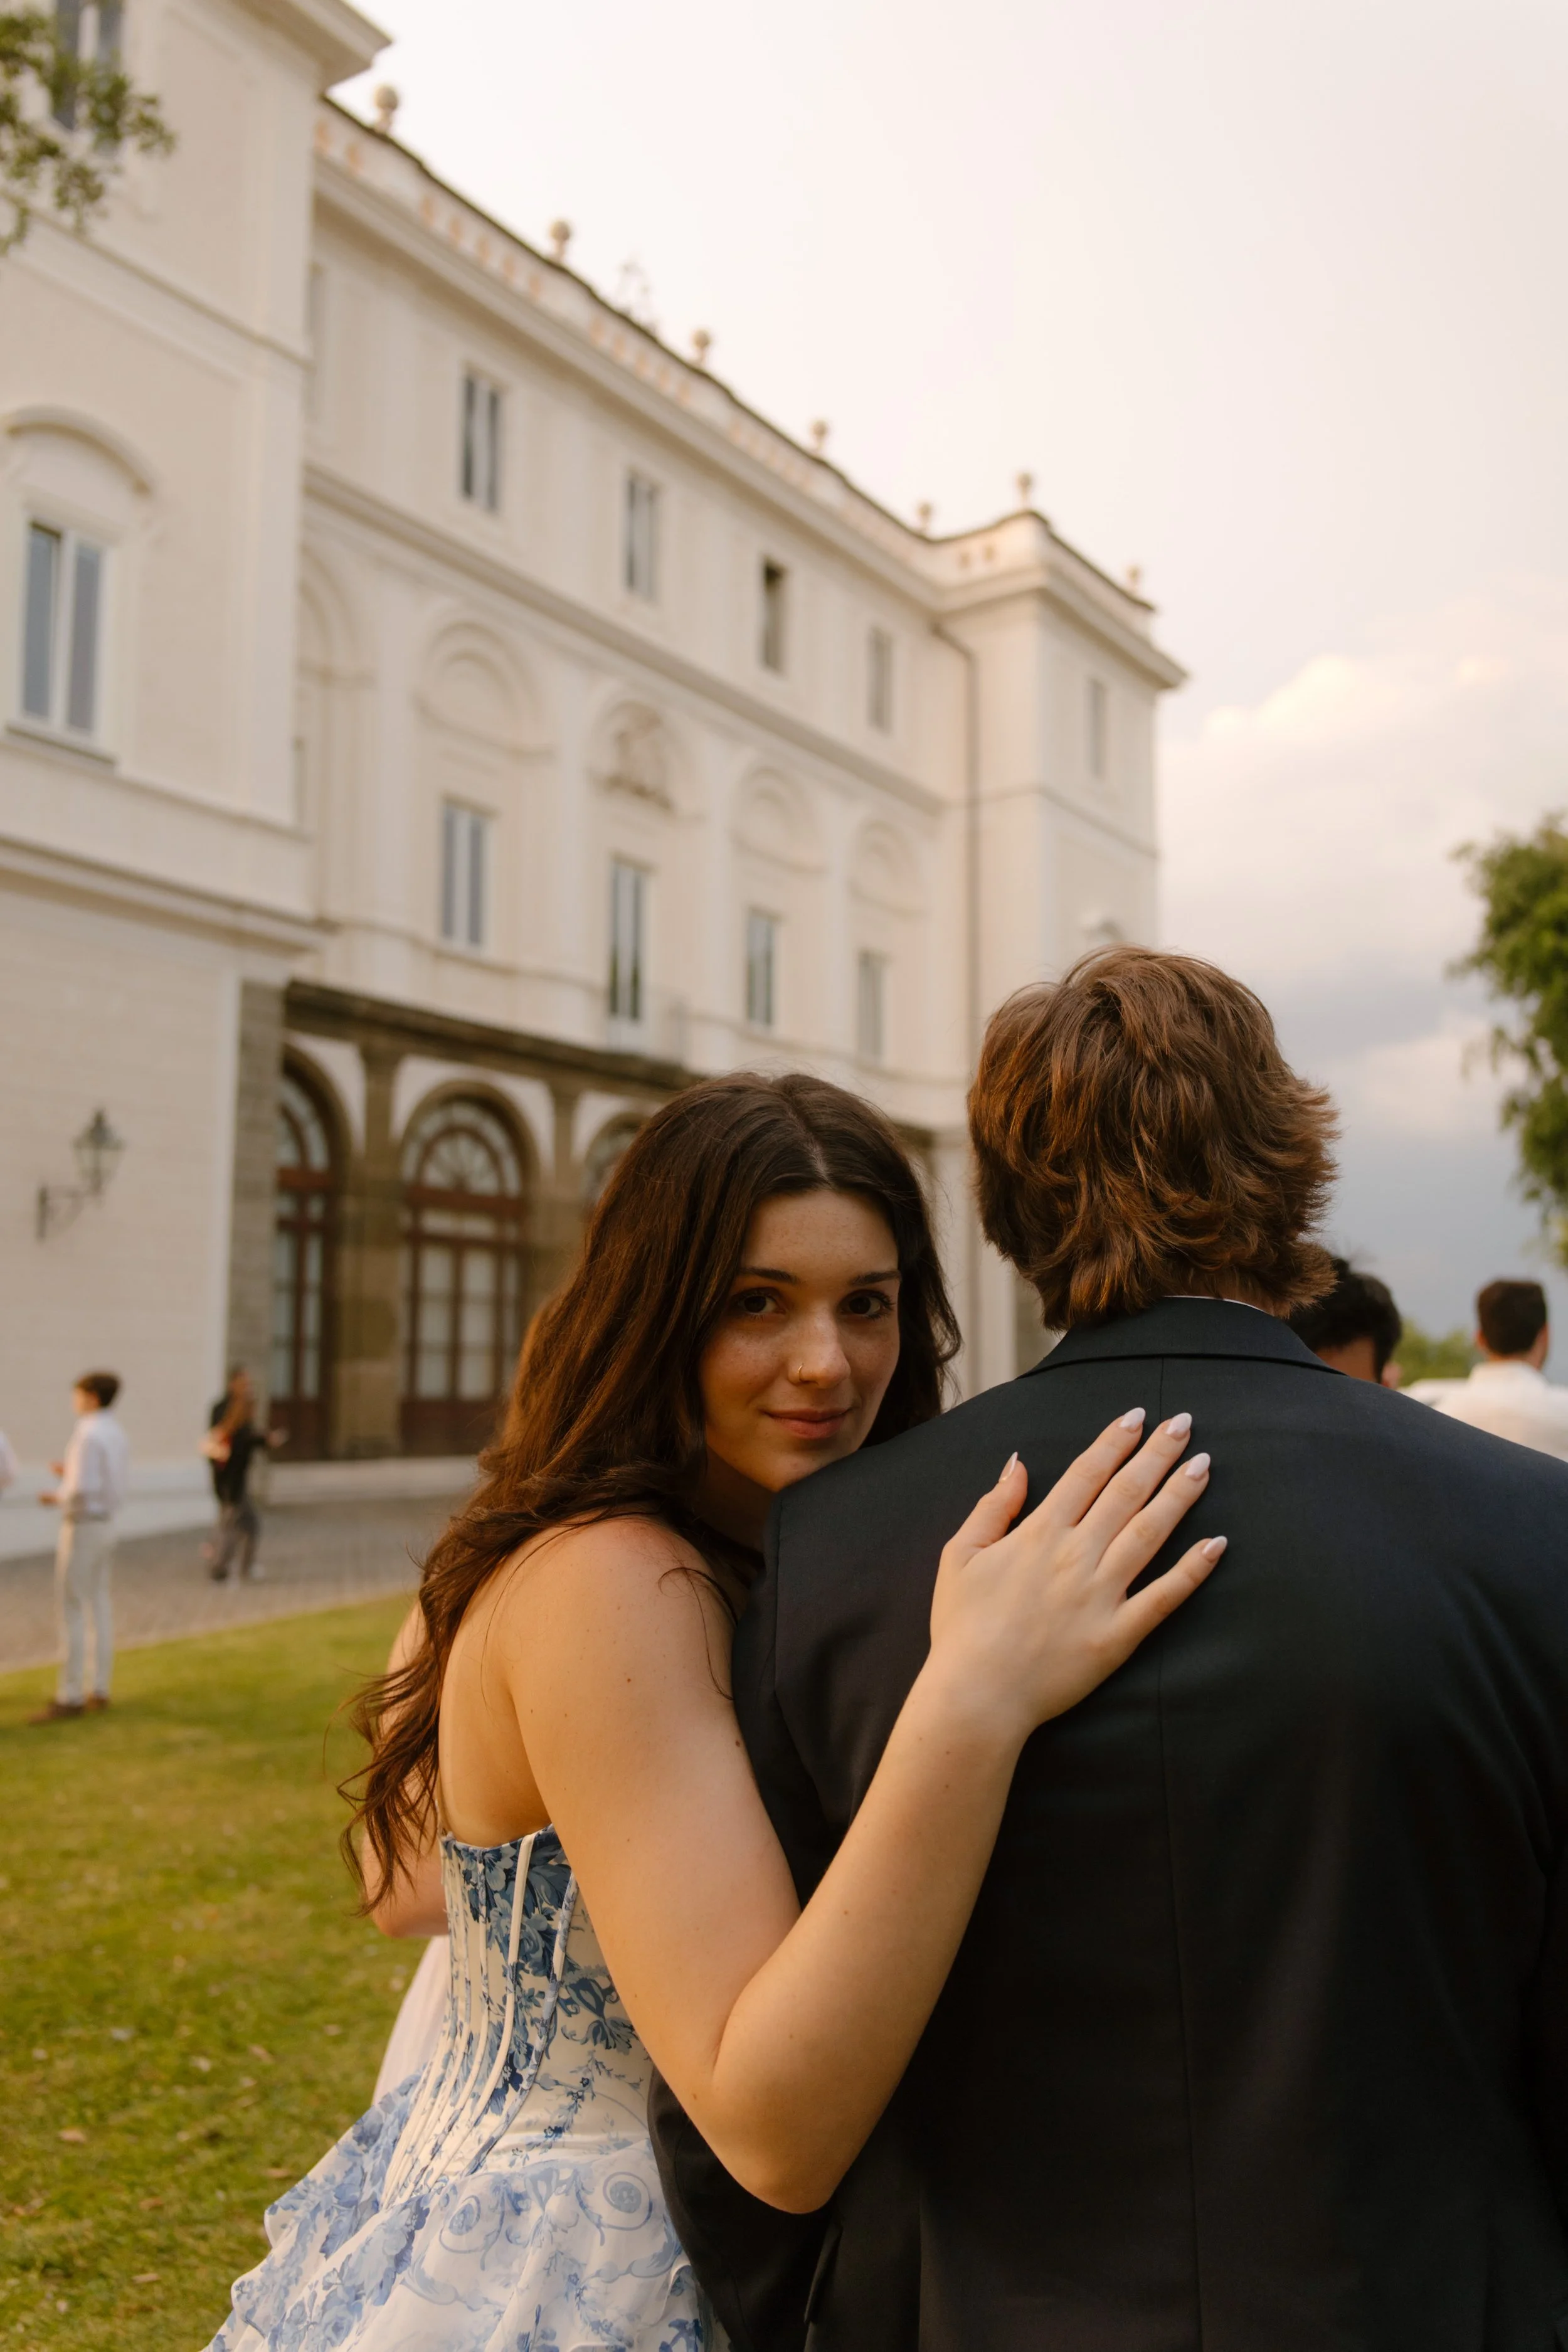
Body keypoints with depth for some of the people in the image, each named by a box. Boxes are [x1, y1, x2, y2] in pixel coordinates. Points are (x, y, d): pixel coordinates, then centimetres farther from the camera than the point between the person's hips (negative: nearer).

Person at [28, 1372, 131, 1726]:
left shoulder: (88, 1435, -19)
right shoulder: (116, 1434, 10)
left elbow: (81, 1492, -25)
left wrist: (57, 1496, -5)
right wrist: (71, 1477, 15)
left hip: (81, 1528, -9)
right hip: (105, 1525, 9)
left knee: (71, 1612, -5)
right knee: (98, 1608, 11)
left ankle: (70, 1698, -2)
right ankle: (98, 1692, 14)